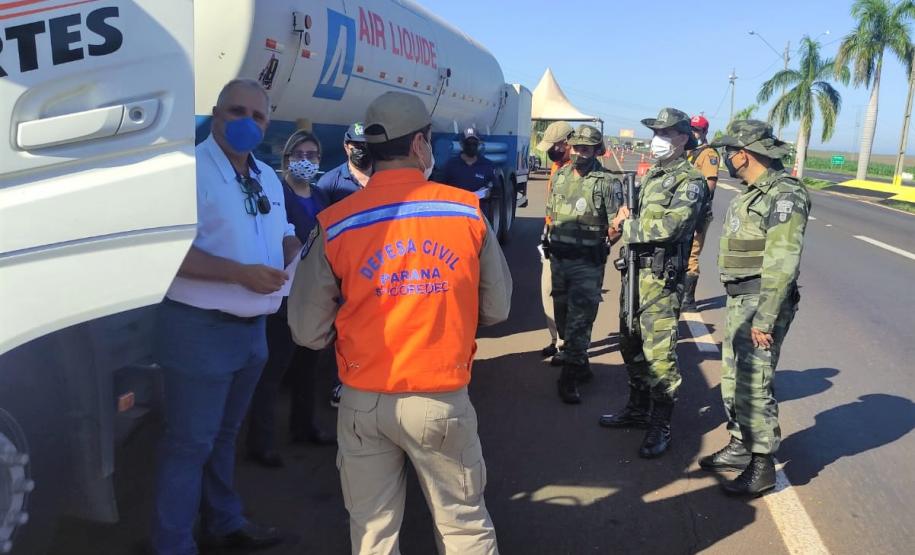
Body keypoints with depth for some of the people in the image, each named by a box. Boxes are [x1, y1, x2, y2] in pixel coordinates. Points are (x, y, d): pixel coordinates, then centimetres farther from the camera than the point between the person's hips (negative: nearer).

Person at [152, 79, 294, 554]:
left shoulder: (268, 178, 13)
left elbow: (281, 240, 20)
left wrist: (303, 244, -2)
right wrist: (239, 272, -27)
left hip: (252, 328, 8)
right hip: (200, 328, -8)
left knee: (223, 435, 22)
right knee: (190, 443, 0)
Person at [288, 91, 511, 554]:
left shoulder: (334, 224, -8)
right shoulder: (467, 212, -6)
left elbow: (309, 333, -4)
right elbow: (496, 310, 2)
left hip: (363, 402, 1)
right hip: (441, 399, 0)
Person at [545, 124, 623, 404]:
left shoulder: (607, 182, -10)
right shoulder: (560, 176, 8)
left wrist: (614, 230, -26)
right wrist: (552, 240, 12)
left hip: (587, 263, -6)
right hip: (559, 258, 6)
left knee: (579, 320, -5)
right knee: (562, 315, 15)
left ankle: (570, 376, 2)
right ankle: (580, 364, 32)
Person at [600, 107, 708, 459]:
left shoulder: (690, 182, -10)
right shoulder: (650, 176, 17)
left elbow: (669, 226, -23)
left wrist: (627, 225, -11)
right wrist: (625, 218, -4)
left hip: (662, 277, -9)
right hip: (635, 271, 9)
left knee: (659, 354, -5)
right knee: (632, 347, 17)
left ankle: (661, 426, 6)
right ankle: (638, 410, 32)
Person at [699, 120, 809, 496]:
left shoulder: (785, 196, -17)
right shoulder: (754, 193, 13)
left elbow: (782, 263, -22)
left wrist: (765, 319, -23)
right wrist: (741, 307, 16)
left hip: (763, 302, -10)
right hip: (739, 299, 10)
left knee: (753, 383, -6)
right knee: (733, 377, 16)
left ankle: (762, 467, 6)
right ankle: (739, 447, 31)